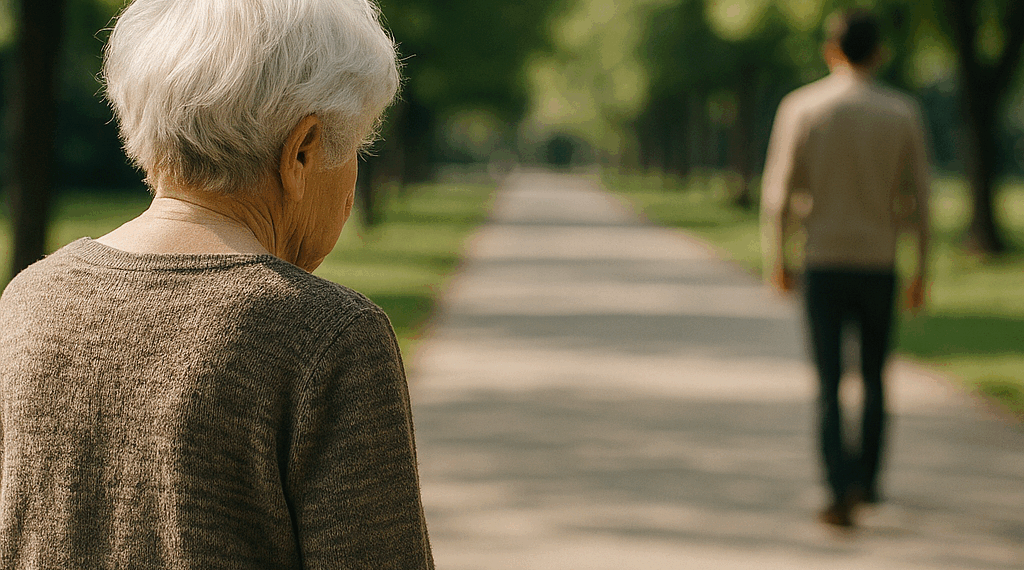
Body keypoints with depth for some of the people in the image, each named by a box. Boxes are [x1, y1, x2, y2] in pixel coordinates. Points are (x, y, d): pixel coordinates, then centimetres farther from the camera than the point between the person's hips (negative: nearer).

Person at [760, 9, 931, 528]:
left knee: (829, 387, 1)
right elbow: (918, 199, 0)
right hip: (879, 266, 1)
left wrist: (776, 260, 7)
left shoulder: (800, 108, -4)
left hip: (823, 267, -1)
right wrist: (920, 271, 8)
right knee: (874, 378, 19)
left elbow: (779, 193, -4)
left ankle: (841, 491, -14)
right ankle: (867, 479, 25)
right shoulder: (902, 112, -2)